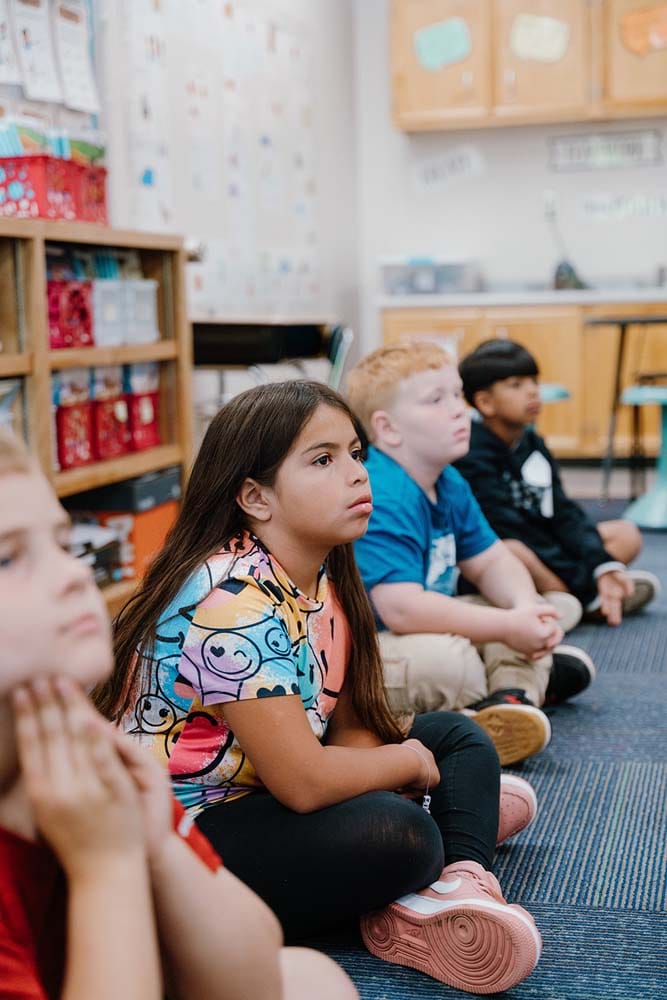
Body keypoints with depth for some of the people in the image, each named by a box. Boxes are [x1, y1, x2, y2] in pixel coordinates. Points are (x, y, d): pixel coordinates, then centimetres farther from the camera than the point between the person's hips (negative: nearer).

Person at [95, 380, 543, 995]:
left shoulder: (324, 578, 2)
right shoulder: (233, 600, -25)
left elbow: (350, 726, 6)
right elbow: (303, 782, -29)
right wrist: (412, 764, -11)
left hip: (262, 799, 10)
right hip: (181, 841, -10)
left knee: (455, 735, 5)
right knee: (396, 835, -34)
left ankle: (461, 878, -17)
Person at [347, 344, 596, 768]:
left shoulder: (450, 485, 5)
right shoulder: (382, 500, -26)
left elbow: (491, 562, 12)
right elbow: (402, 609, -35)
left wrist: (526, 608, -12)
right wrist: (508, 627, -28)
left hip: (424, 632, 10)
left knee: (521, 612, 10)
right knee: (446, 661, -36)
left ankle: (512, 695, -12)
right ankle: (529, 677, -7)